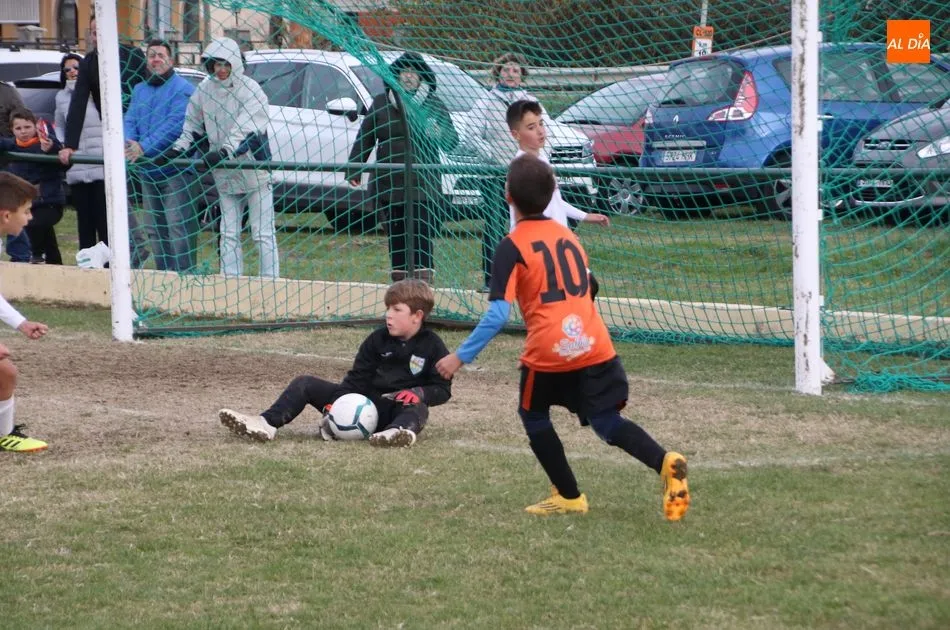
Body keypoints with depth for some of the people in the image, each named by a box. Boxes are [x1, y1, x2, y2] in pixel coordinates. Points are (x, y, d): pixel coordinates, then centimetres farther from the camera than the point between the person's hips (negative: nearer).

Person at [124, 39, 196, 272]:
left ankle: (183, 273, -11)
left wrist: (144, 147, -26)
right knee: (156, 229, 13)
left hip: (175, 170, -8)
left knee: (178, 226, -12)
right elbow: (130, 121, 8)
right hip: (147, 171, 8)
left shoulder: (181, 88, -9)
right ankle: (162, 273, 21)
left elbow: (175, 124, -20)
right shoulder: (139, 90, 16)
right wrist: (130, 144, -15)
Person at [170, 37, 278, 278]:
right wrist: (178, 149, -3)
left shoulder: (250, 90, -15)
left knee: (263, 234, -3)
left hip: (254, 171, -5)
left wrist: (224, 151, -40)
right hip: (225, 176, 6)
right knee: (229, 234, 9)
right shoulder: (204, 90, 2)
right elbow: (193, 126, 13)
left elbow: (246, 129, -27)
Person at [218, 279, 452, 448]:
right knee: (305, 384, -8)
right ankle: (267, 424, -29)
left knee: (418, 409, -41)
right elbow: (357, 377, 4)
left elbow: (442, 390, -4)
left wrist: (419, 393, -26)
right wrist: (334, 404, -12)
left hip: (397, 408, -4)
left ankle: (399, 431, -76)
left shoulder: (432, 347, -4)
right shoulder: (377, 340, 5)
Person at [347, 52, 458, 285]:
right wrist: (354, 169, 8)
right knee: (395, 235, 7)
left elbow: (452, 141, 0)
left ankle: (425, 281, -13)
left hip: (422, 184, -3)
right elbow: (365, 138, 13)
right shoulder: (381, 103, 9)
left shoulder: (433, 104, 4)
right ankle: (399, 281, 14)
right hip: (388, 183, 3)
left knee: (422, 233, -10)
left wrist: (439, 134, -23)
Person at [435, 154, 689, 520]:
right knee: (607, 422, 9)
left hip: (547, 352, -4)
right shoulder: (568, 236, 14)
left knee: (533, 415, 21)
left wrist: (461, 357, -9)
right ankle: (664, 462, -19)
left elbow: (498, 314, -13)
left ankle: (569, 497, 20)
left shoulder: (512, 246, -5)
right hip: (595, 345, 4)